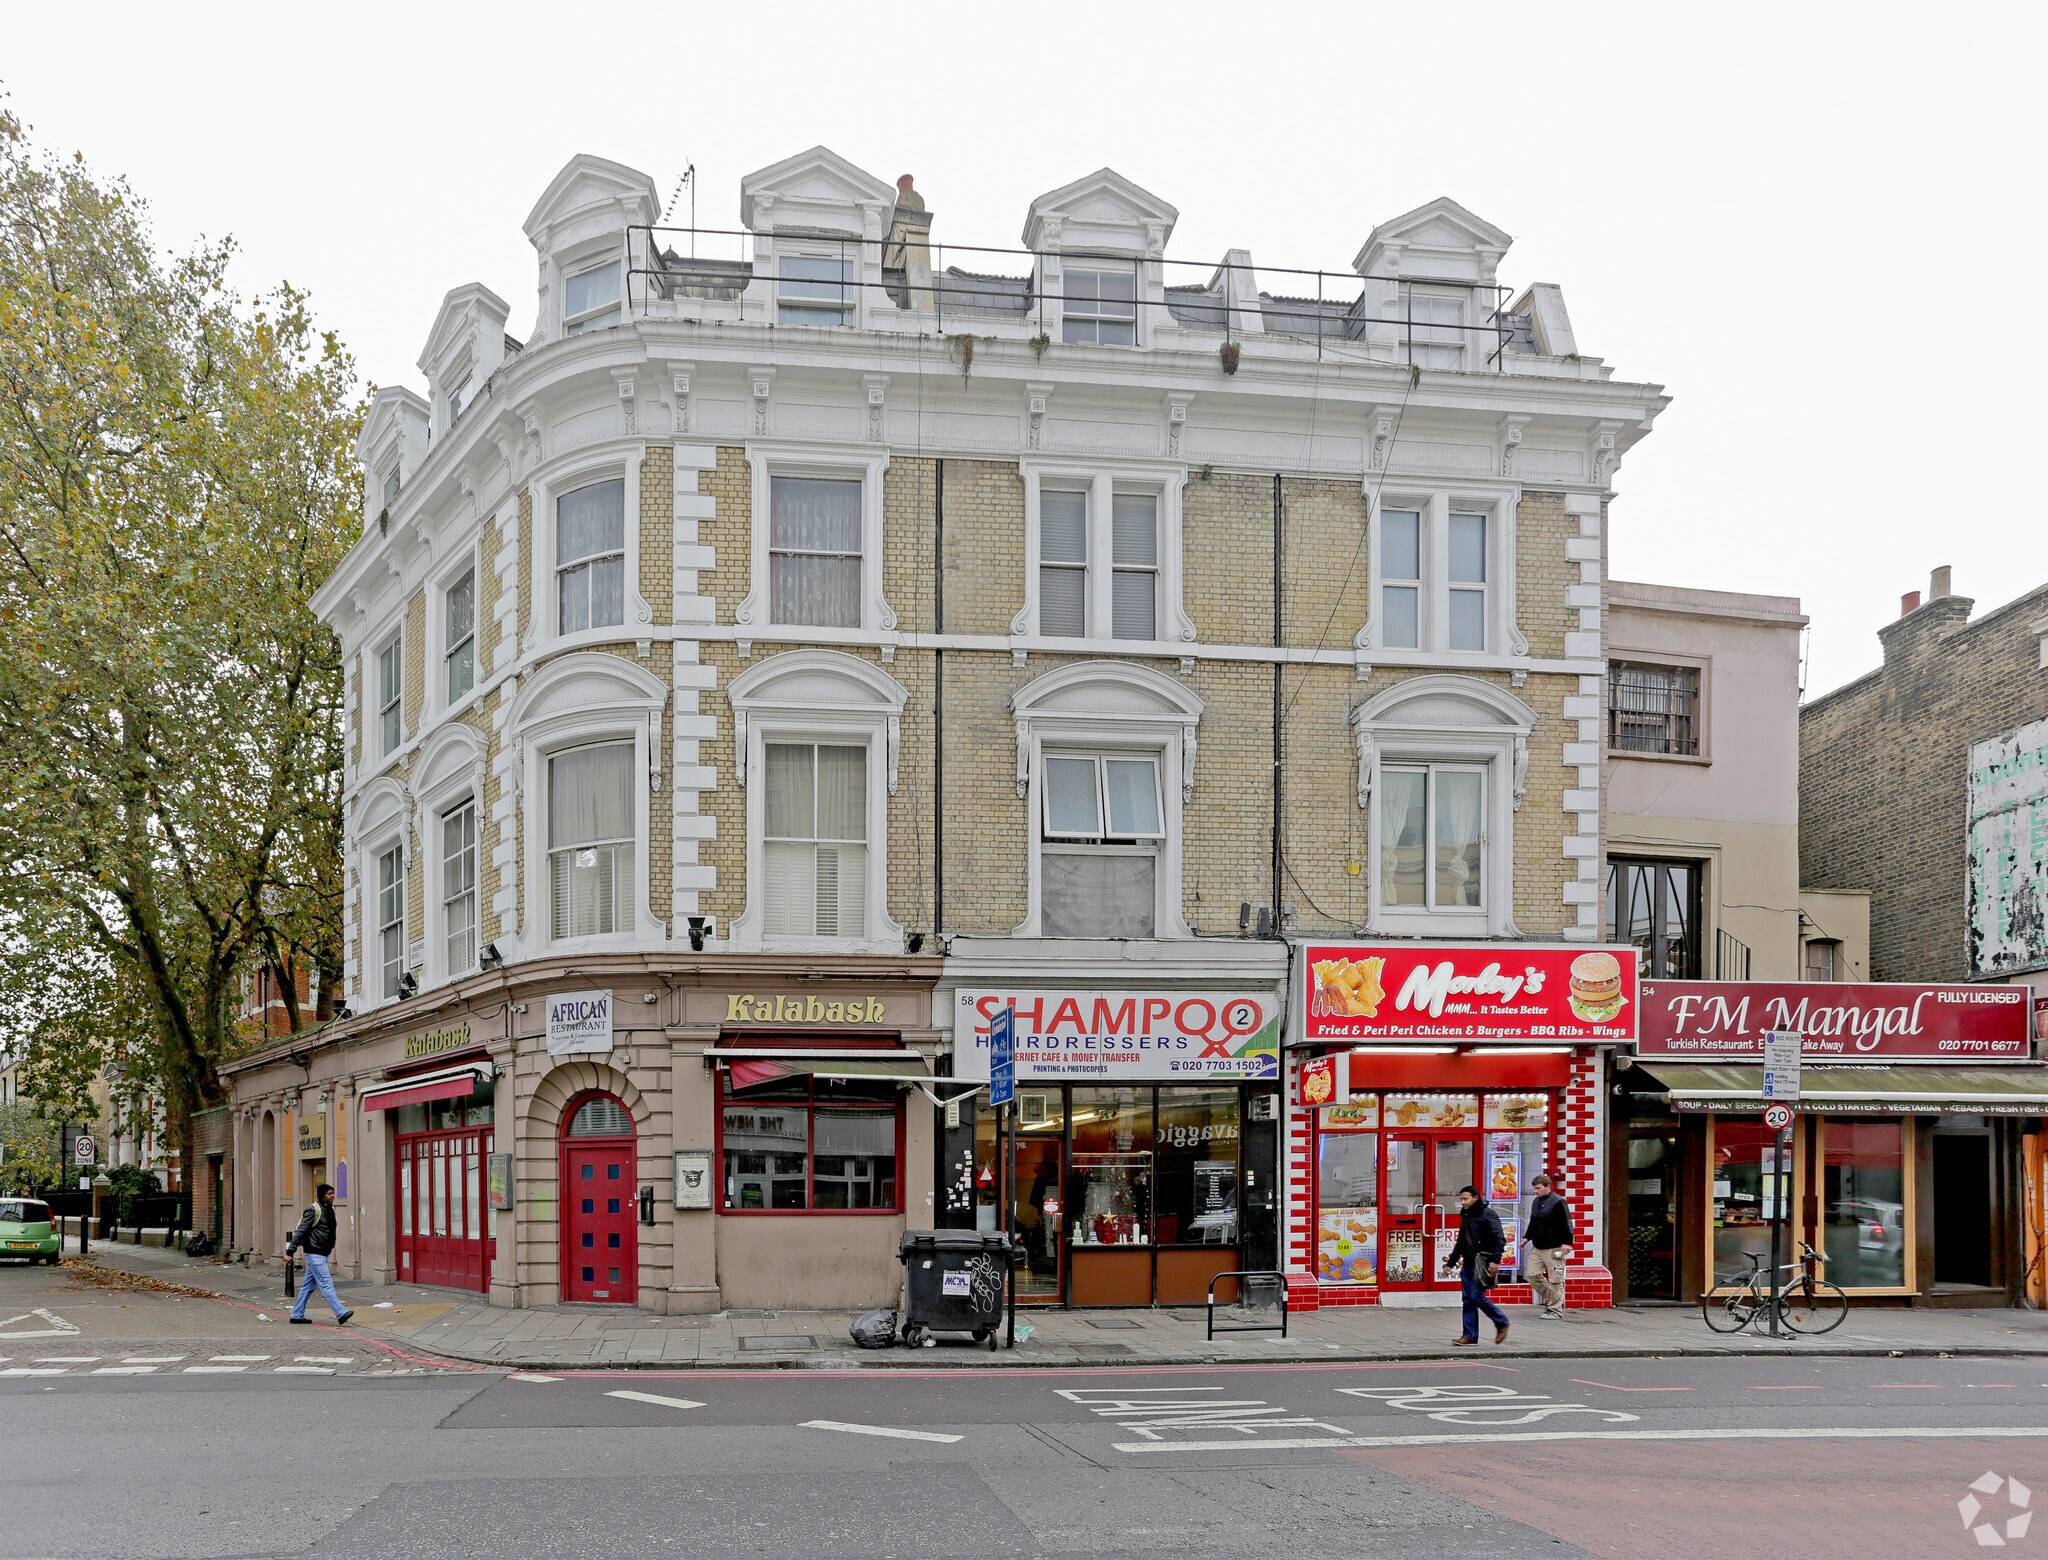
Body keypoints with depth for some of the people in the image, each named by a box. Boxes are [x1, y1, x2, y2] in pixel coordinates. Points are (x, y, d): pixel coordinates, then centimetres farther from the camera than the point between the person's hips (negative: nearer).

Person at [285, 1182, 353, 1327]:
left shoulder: (330, 1210, 13)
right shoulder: (313, 1210, -13)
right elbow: (300, 1231, -16)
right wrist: (290, 1251, -18)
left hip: (323, 1254, 9)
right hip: (314, 1254, -9)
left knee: (308, 1285, 14)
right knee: (326, 1284, -12)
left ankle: (297, 1315, 21)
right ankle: (341, 1314, -18)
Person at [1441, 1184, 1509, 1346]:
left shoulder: (1487, 1215, -9)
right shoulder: (1466, 1216, 18)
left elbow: (1499, 1239, -15)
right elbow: (1460, 1243, 27)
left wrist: (1495, 1261, -24)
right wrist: (1451, 1263, 25)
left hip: (1482, 1263, -8)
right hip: (1469, 1264, 8)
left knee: (1477, 1296, -12)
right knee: (1468, 1299, 5)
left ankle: (1501, 1322, 7)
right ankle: (1469, 1335, 8)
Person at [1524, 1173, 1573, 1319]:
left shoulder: (1558, 1202, -11)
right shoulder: (1536, 1202, 15)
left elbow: (1566, 1224, -15)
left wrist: (1566, 1243, -21)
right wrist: (1527, 1237, 20)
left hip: (1553, 1249, -9)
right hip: (1537, 1247, 9)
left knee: (1555, 1279, -4)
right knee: (1533, 1275, 5)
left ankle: (1556, 1310, 2)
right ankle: (1551, 1300, 20)